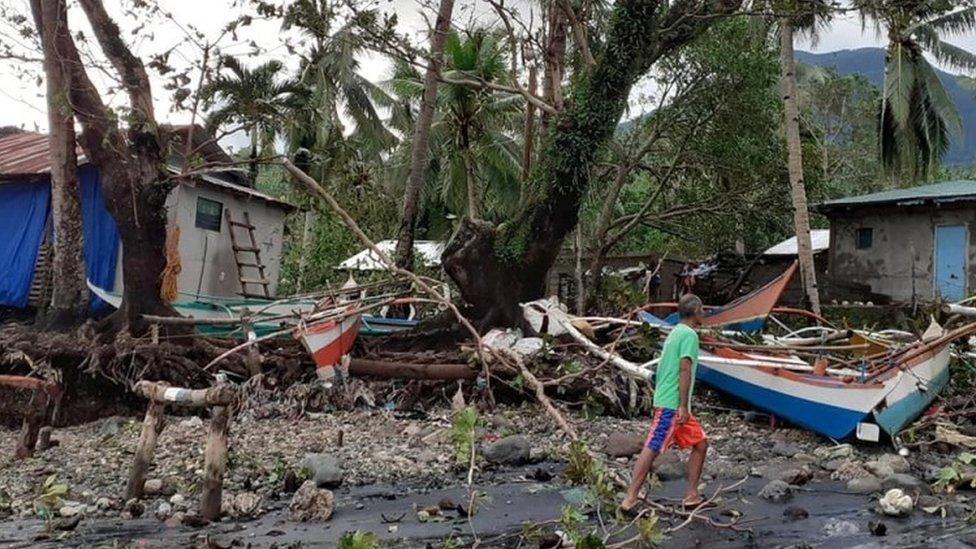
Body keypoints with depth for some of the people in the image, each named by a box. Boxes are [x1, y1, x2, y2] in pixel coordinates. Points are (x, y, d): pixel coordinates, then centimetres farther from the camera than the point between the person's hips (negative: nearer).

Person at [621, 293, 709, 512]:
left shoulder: (675, 332, 19)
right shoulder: (689, 334, -9)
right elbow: (685, 369, -18)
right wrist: (683, 406, -20)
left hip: (666, 402, 10)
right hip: (672, 404, -10)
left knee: (700, 443, 13)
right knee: (652, 449, -9)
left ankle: (692, 496, 16)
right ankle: (630, 499, -8)